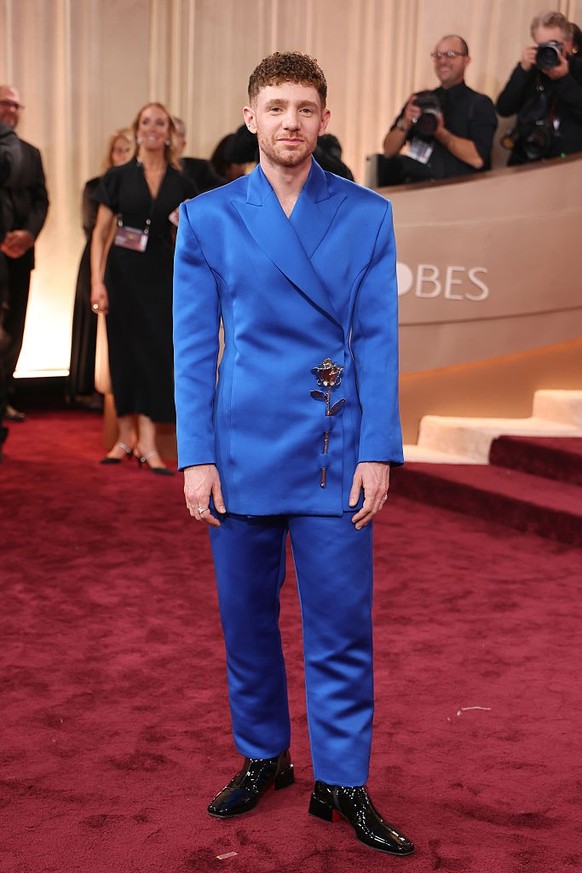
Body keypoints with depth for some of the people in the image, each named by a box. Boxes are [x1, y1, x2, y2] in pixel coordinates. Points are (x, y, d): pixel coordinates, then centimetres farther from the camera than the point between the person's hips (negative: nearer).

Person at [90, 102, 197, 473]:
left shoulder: (181, 184, 6)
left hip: (162, 276, 1)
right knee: (125, 351, 3)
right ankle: (126, 437, 14)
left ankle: (148, 444, -2)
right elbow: (101, 233, 0)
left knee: (157, 352, -4)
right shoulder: (118, 177, 2)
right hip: (123, 274, -1)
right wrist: (97, 281, -9)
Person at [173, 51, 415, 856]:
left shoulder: (367, 215, 4)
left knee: (341, 630, 2)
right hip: (243, 450, 1)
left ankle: (342, 783, 18)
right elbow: (193, 346, 2)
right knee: (247, 623, 12)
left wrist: (377, 452, -6)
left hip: (336, 453, -1)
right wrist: (196, 457, -5)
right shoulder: (207, 218, 4)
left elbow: (378, 341, 1)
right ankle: (262, 759, 32)